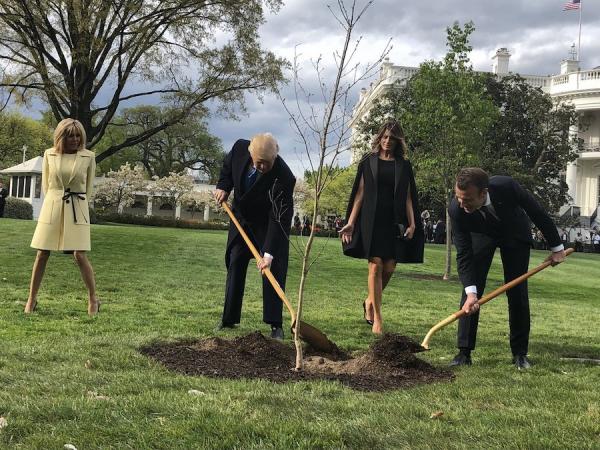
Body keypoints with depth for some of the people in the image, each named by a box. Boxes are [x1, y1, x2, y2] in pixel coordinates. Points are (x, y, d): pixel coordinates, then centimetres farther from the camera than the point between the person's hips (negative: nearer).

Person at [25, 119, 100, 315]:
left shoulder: (88, 157, -1)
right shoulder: (49, 154, 3)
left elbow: (89, 188, 8)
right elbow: (45, 184, 13)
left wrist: (79, 206, 10)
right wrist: (55, 203, 12)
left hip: (77, 210, -2)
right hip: (51, 207, 2)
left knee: (80, 255, -9)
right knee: (42, 254, 3)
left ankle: (93, 299, 5)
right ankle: (32, 299, 14)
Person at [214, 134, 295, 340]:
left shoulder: (283, 176, -37)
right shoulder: (240, 148, -23)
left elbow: (278, 218, -36)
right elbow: (227, 165, 4)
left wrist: (269, 253, -39)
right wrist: (223, 187, -11)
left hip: (269, 224, -4)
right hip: (242, 217, 5)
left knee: (273, 269, -10)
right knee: (235, 264, 6)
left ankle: (275, 325, -5)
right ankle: (229, 318, 15)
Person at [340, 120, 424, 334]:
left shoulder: (404, 165, 11)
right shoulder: (368, 162, 8)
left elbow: (408, 197, 9)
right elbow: (360, 194, 6)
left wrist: (412, 224, -2)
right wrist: (351, 222, -1)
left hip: (395, 222, 2)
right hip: (372, 221, -2)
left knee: (389, 268, -1)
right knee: (375, 266, -7)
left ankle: (370, 302, 26)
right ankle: (377, 318, 0)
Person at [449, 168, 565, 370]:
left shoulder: (506, 187, -39)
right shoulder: (456, 209, -35)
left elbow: (538, 213, -21)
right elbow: (463, 254, -29)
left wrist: (556, 246, -10)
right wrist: (470, 292, -39)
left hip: (514, 233, 0)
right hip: (482, 234, 0)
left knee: (518, 294, -3)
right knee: (471, 291, -11)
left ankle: (520, 353, 9)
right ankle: (464, 352, -5)